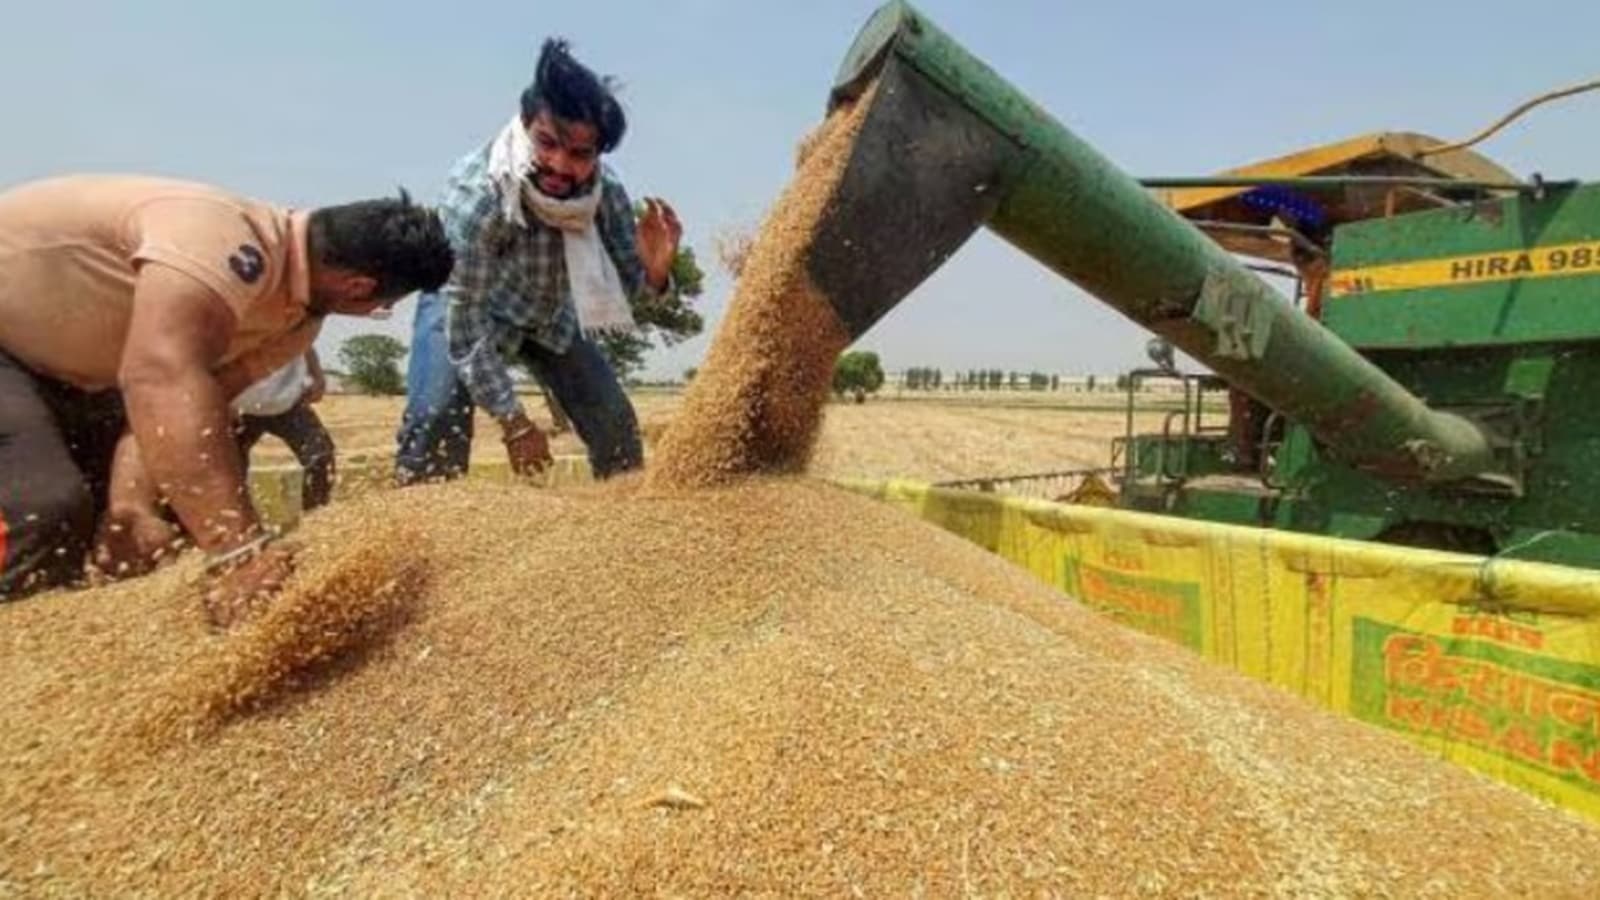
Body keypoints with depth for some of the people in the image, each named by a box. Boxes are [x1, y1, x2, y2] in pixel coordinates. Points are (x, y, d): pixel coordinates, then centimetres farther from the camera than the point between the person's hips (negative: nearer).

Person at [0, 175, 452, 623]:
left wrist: (133, 506, -30)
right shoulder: (225, 239, -36)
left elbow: (183, 401, -12)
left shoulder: (294, 321, -8)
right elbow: (160, 376, -50)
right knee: (43, 511, -26)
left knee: (183, 504, 3)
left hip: (56, 364, 8)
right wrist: (241, 550, -55)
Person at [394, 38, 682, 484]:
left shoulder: (605, 191, -25)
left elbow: (628, 289, -16)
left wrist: (654, 271, -41)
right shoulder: (476, 195, -37)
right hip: (462, 305, -4)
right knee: (437, 417, -28)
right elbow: (464, 323, -32)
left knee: (616, 425, 1)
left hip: (551, 312, 4)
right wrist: (513, 422, -30)